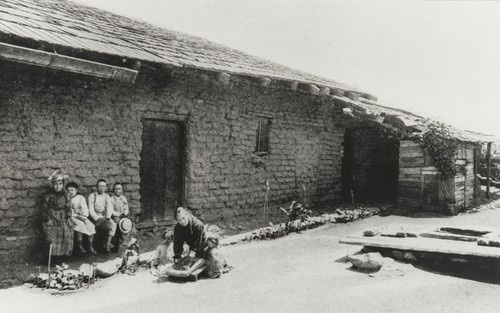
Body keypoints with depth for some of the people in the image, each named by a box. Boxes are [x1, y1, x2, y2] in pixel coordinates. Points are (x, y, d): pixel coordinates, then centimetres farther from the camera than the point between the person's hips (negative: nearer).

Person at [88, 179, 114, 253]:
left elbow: (109, 208, 4)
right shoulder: (92, 196, 2)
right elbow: (91, 210, -6)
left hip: (105, 217, 4)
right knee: (105, 225, -32)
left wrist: (107, 218, -14)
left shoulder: (107, 196, 13)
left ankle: (107, 245, -24)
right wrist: (98, 219, -18)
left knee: (113, 224, -26)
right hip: (95, 217, -4)